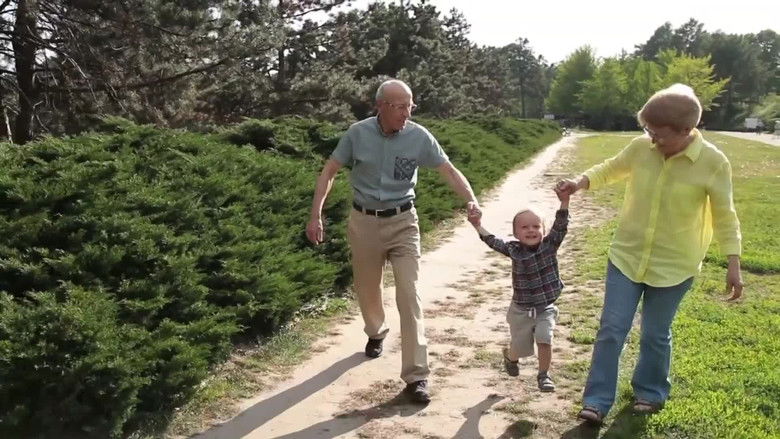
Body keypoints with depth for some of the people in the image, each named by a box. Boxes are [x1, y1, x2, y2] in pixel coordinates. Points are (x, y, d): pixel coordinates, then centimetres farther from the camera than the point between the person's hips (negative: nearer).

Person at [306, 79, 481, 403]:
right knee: (367, 290, 17)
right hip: (364, 222, 1)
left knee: (409, 295, -10)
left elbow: (449, 170, -8)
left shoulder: (419, 136, -10)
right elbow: (329, 172, -2)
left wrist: (471, 200, -26)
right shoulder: (358, 133, -10)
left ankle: (416, 375, -4)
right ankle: (376, 333, 51)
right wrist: (316, 215, -9)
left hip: (403, 222, -1)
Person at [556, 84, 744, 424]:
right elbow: (610, 169, 10)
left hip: (673, 265, -2)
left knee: (655, 335, 12)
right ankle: (597, 401, 16)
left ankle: (650, 393, 38)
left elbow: (725, 217, -4)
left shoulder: (713, 163, -15)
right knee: (611, 329, 3)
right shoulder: (641, 148, -9)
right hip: (626, 255, 2)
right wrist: (581, 182, -9)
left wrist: (733, 264, -5)